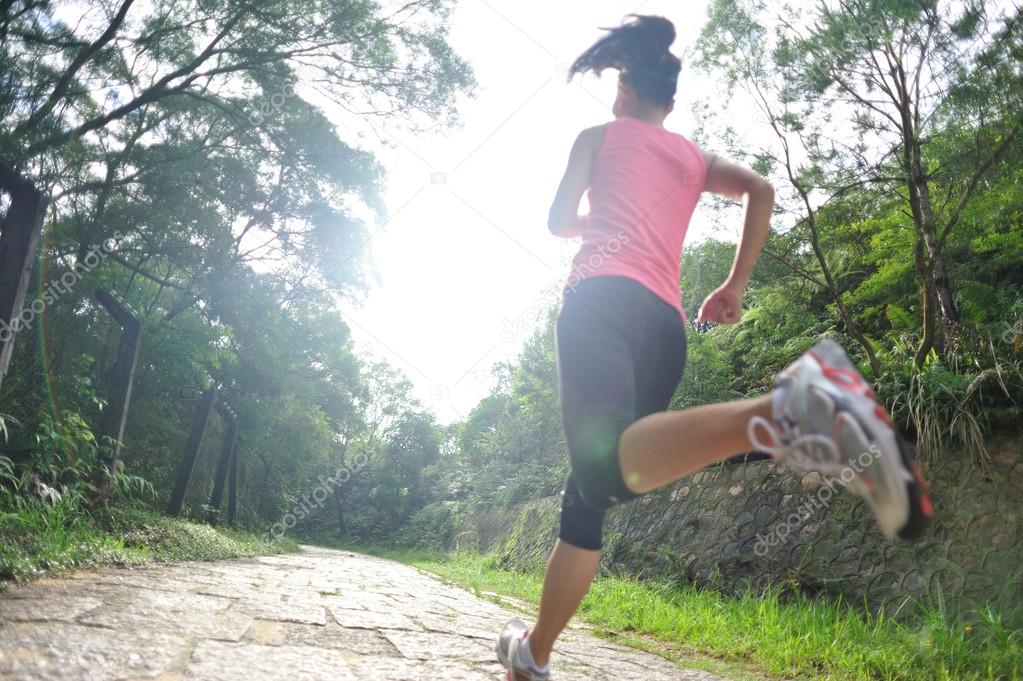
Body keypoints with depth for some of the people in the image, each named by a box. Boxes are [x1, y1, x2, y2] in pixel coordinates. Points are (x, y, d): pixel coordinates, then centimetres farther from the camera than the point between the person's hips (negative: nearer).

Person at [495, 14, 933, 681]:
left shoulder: (599, 136, 21)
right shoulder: (695, 158, 27)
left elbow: (561, 221, 18)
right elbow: (761, 190, 11)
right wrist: (737, 286, 13)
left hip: (603, 299, -5)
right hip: (667, 325, 5)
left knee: (610, 461, -32)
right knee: (589, 491, 10)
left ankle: (784, 410, -57)